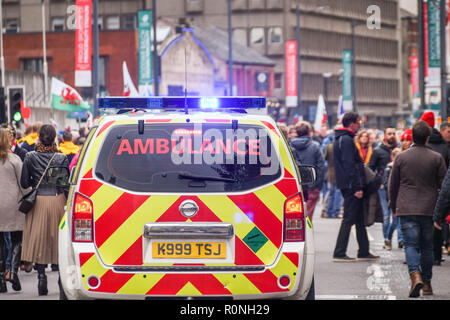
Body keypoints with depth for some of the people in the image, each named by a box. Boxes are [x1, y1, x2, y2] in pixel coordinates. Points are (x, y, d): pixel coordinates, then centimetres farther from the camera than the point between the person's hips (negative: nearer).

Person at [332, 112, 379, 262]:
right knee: (349, 219, -7)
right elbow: (349, 165, -21)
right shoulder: (346, 140, -15)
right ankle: (339, 253, -7)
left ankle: (364, 251, 18)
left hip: (348, 186, 10)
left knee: (360, 219, 14)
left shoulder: (341, 139, 18)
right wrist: (357, 187, -21)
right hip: (351, 186, -10)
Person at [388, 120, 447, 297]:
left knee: (411, 244, -2)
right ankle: (427, 283, 16)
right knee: (427, 246, 11)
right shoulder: (436, 158, -1)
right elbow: (443, 184, 3)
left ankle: (415, 275, -25)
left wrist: (393, 206, 20)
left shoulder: (401, 157, 1)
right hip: (429, 210, 0)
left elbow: (392, 185, 7)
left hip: (407, 209, 0)